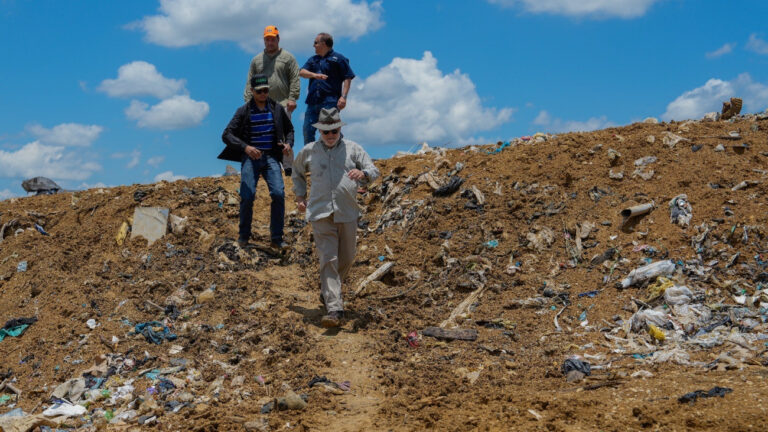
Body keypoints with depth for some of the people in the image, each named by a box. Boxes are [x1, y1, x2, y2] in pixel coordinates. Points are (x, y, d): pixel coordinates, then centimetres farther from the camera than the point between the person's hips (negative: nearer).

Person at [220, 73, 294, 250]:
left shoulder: (277, 109, 9)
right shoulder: (243, 111, 3)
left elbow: (289, 129, 22)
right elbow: (226, 135, -4)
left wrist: (288, 143, 0)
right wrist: (245, 147, -20)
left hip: (271, 157, 1)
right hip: (250, 157, -1)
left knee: (278, 194, -15)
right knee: (247, 196, -11)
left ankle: (276, 238, -5)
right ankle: (243, 236, 10)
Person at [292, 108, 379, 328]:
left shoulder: (353, 148, 6)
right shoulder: (309, 151, 9)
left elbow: (374, 171, -1)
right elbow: (297, 173, 27)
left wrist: (362, 173, -24)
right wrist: (300, 196, 16)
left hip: (347, 213, 2)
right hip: (321, 214, -1)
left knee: (346, 259, 11)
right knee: (328, 260, -11)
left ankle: (327, 291, 39)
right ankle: (334, 309, -16)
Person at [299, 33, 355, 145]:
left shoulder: (338, 58, 6)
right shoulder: (313, 60, 24)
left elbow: (348, 78, -1)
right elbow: (302, 72, 8)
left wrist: (343, 97, -14)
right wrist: (315, 75, -14)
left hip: (330, 102, -6)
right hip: (313, 101, 6)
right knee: (307, 130, 3)